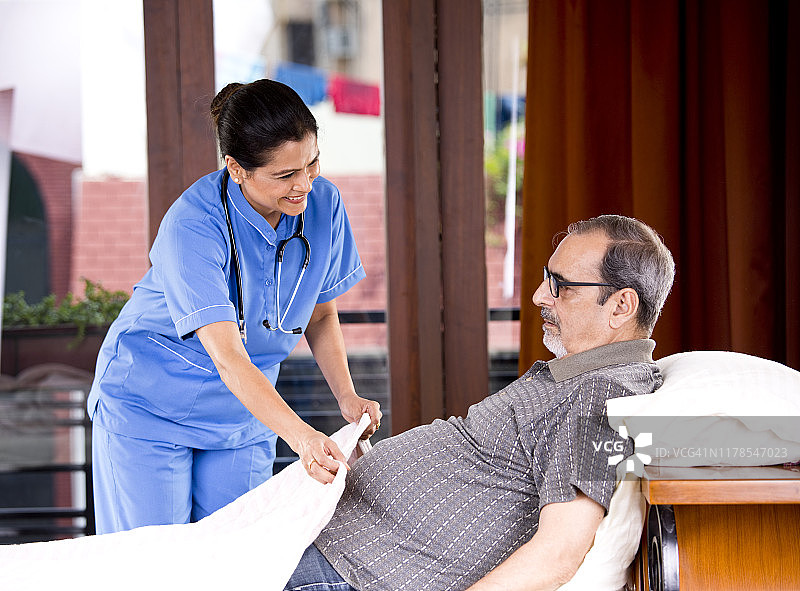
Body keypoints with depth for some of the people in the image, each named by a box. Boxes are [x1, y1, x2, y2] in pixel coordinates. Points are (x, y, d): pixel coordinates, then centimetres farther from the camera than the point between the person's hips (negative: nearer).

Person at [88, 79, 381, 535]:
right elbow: (228, 359, -36)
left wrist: (347, 395, -13)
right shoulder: (191, 227, -30)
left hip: (244, 413, 5)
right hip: (150, 406, -5)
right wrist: (301, 437, -49)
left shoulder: (323, 203, -13)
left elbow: (321, 314, 3)